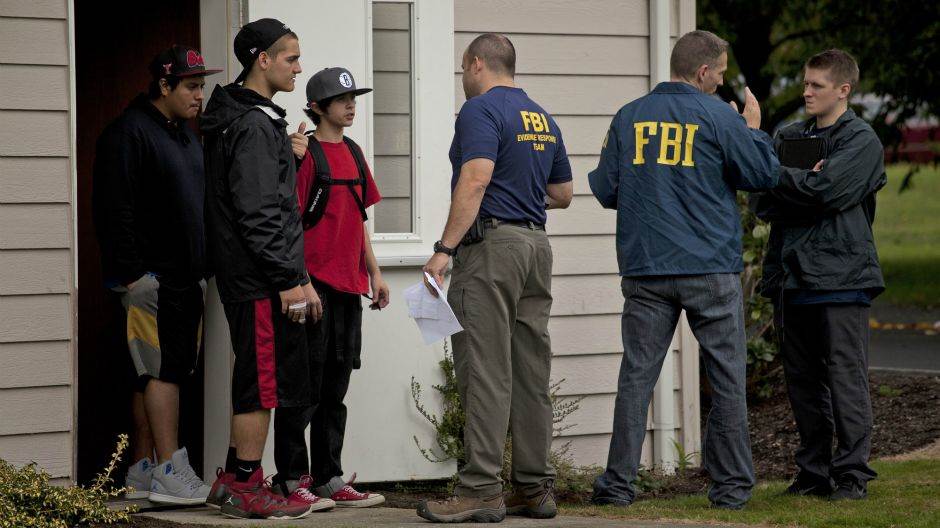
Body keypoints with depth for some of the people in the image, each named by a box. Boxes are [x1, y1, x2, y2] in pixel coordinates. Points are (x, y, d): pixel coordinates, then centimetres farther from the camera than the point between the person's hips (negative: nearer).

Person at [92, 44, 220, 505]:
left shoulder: (185, 136, 20)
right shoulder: (129, 134, -9)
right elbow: (114, 210, -14)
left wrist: (203, 270, 21)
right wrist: (131, 273, -19)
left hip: (186, 278, 9)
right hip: (151, 278, -9)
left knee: (164, 373, 8)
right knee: (163, 371, -11)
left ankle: (143, 473, 11)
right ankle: (169, 472, -12)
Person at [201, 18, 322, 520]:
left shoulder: (252, 118, 18)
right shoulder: (254, 125, -15)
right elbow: (258, 215, -20)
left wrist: (297, 274, 22)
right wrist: (288, 280, -18)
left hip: (250, 280, 10)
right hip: (260, 281, -10)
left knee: (255, 382, 14)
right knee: (262, 383, -6)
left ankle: (234, 483, 19)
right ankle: (246, 488, -2)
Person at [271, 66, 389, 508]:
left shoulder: (352, 153, 16)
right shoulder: (304, 154, -8)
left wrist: (374, 273, 19)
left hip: (347, 287, 8)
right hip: (314, 284, -8)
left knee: (335, 389, 10)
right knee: (305, 387, -4)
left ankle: (328, 478, 15)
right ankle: (292, 479, 0)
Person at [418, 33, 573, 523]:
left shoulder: (480, 110, -8)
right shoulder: (542, 119, 17)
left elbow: (476, 178, -21)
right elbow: (562, 193, 23)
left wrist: (444, 249, -22)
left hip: (490, 243, -8)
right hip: (536, 244, 8)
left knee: (485, 373, -9)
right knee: (531, 373, 9)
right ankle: (534, 487, 10)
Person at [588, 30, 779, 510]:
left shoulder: (628, 118, 6)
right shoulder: (718, 117, -4)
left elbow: (606, 191, 8)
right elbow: (764, 174, 1)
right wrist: (754, 127, 16)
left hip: (645, 271, 3)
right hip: (711, 271, -3)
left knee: (636, 376, 4)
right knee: (726, 380, 6)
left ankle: (618, 483, 1)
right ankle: (731, 484, 9)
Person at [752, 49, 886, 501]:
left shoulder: (861, 141, -1)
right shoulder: (790, 137, 16)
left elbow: (826, 190, -16)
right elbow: (762, 204, 6)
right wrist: (803, 184, -11)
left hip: (841, 276, -6)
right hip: (792, 277, 6)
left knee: (846, 378, -6)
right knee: (802, 380, 9)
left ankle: (852, 474, -4)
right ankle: (814, 472, 15)